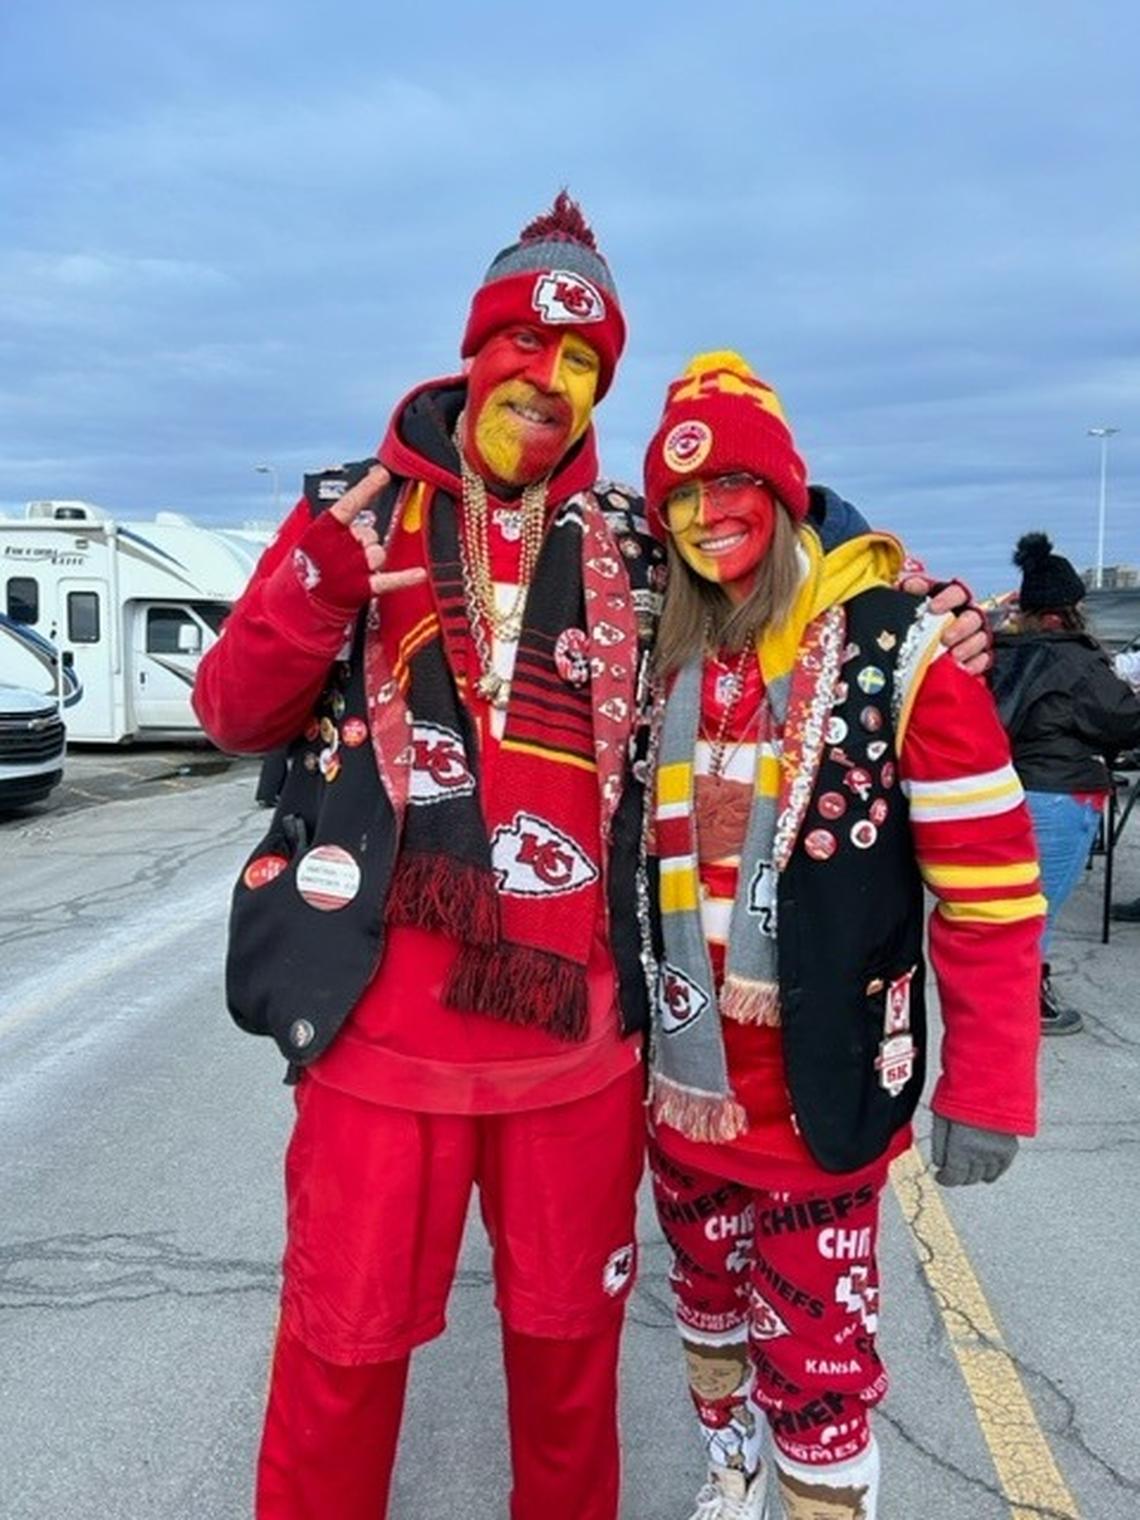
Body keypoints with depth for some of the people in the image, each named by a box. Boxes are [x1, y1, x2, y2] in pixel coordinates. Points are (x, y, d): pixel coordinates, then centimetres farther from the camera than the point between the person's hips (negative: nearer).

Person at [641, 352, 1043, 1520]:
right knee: (708, 1305, 24)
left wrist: (986, 1089, -13)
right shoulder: (663, 661, 4)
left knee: (815, 1362, 5)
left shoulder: (893, 645, -12)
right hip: (681, 1080, 6)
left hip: (818, 1090, -5)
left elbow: (989, 884, -13)